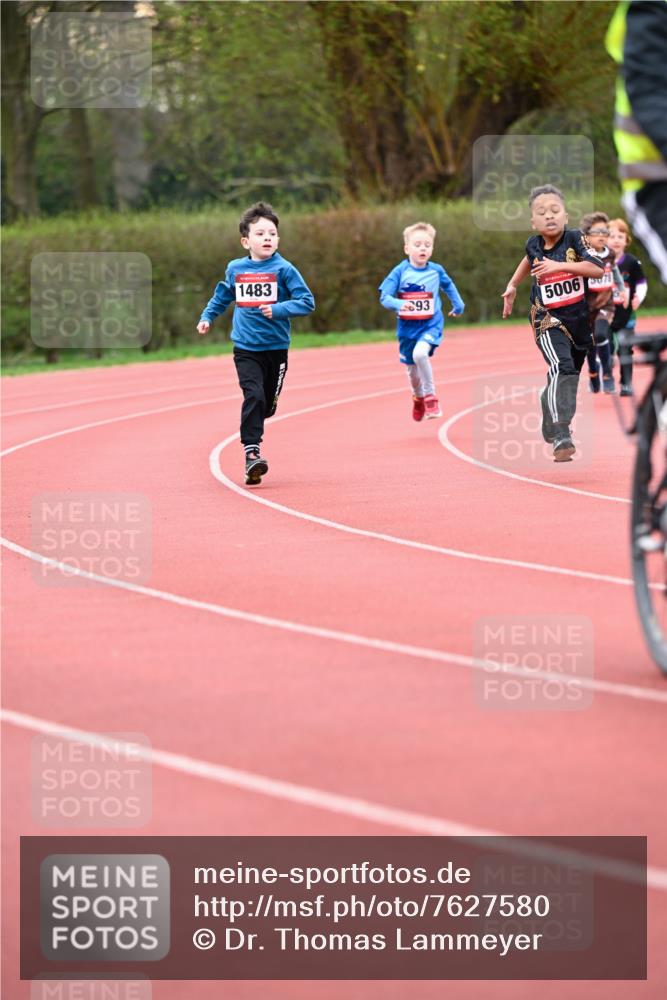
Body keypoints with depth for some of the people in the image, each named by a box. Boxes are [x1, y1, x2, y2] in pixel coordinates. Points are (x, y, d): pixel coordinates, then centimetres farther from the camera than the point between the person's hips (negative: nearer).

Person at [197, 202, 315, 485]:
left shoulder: (283, 269, -7)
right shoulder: (235, 269, 3)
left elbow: (307, 301, -10)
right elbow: (223, 296, 23)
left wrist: (279, 309, -22)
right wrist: (207, 316, 15)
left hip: (276, 347, 0)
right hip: (246, 348, 0)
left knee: (267, 405, 10)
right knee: (254, 395, -18)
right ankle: (251, 452, -18)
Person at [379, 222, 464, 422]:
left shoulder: (436, 271, -4)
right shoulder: (400, 272, -10)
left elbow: (448, 286, 17)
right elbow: (385, 297, -12)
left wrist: (458, 305, 29)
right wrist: (399, 304, -32)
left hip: (431, 324, -1)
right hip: (407, 325, 1)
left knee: (420, 353, -29)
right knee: (412, 368, 13)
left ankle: (430, 396, -12)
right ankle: (418, 398, 45)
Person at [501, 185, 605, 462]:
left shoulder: (575, 238, -12)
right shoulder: (533, 245, -3)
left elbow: (598, 269, -24)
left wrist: (560, 265, -27)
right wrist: (512, 286, 23)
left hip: (579, 318, 1)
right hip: (548, 320, -1)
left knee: (570, 376, 16)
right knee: (561, 368, -25)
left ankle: (550, 428, 43)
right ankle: (561, 438, -33)